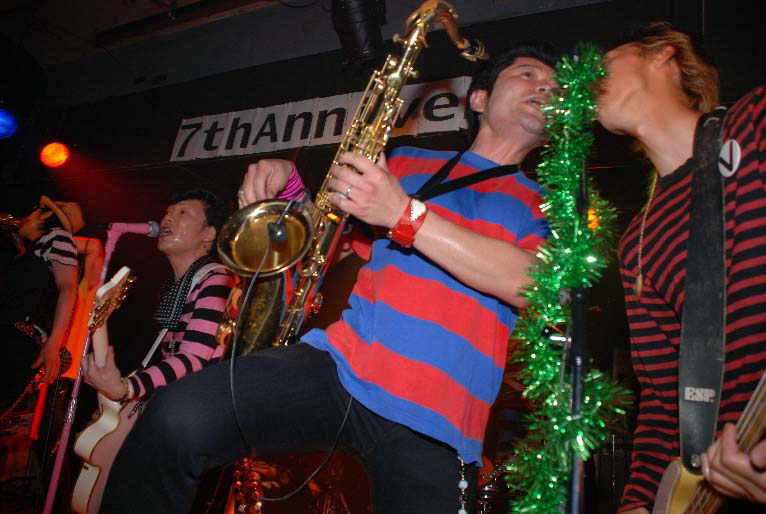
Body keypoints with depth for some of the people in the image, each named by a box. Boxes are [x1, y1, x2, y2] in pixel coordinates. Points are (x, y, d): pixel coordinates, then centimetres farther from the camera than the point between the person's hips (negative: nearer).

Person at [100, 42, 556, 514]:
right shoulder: (407, 163, 20)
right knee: (178, 417, -22)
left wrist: (405, 214, -14)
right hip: (341, 363, 0)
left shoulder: (545, 205, 16)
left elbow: (532, 284, -6)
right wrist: (286, 179, 6)